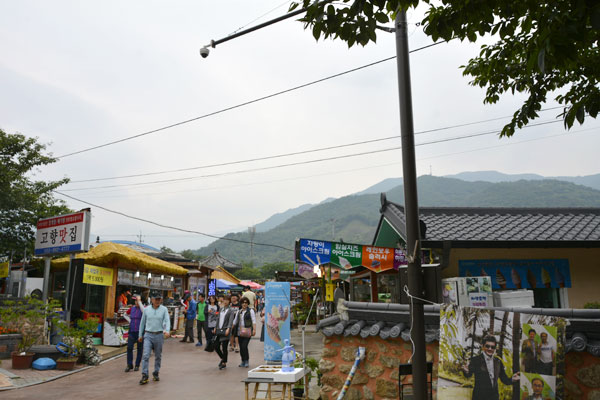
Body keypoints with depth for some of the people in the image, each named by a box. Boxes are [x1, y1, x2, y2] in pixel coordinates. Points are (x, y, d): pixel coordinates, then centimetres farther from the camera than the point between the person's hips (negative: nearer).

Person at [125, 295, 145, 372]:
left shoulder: (143, 308, -5)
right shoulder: (132, 308, 9)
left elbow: (144, 311, -29)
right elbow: (127, 313, 29)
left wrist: (139, 301, -24)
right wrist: (130, 321, 13)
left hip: (140, 331, -3)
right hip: (132, 331, 4)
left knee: (140, 349, 5)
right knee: (129, 348, -6)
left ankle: (137, 365, 16)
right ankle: (129, 365, 4)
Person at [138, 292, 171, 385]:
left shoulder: (164, 309, 0)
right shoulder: (146, 309, 4)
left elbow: (167, 321, -9)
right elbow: (142, 323, 13)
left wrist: (167, 331, -27)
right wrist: (140, 335, 15)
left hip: (159, 335, 0)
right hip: (148, 335, 0)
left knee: (158, 356, 10)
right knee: (146, 355, -11)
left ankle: (156, 373, 25)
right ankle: (144, 376, -8)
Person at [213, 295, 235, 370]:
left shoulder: (230, 311, -5)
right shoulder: (221, 309, 15)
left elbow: (231, 321, -15)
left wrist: (228, 329, -28)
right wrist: (215, 328, 17)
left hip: (225, 330, -6)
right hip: (219, 330, 6)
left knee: (224, 347, -4)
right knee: (216, 346, 7)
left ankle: (224, 363, 10)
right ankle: (223, 358, 30)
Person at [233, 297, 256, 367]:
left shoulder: (250, 311, 0)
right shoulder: (239, 312, 15)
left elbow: (254, 321, -5)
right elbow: (235, 321, 20)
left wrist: (254, 329, -14)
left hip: (248, 331, -5)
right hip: (240, 331, 5)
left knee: (244, 346, -13)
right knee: (241, 347, 5)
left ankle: (247, 361, 1)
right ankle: (243, 361, 19)